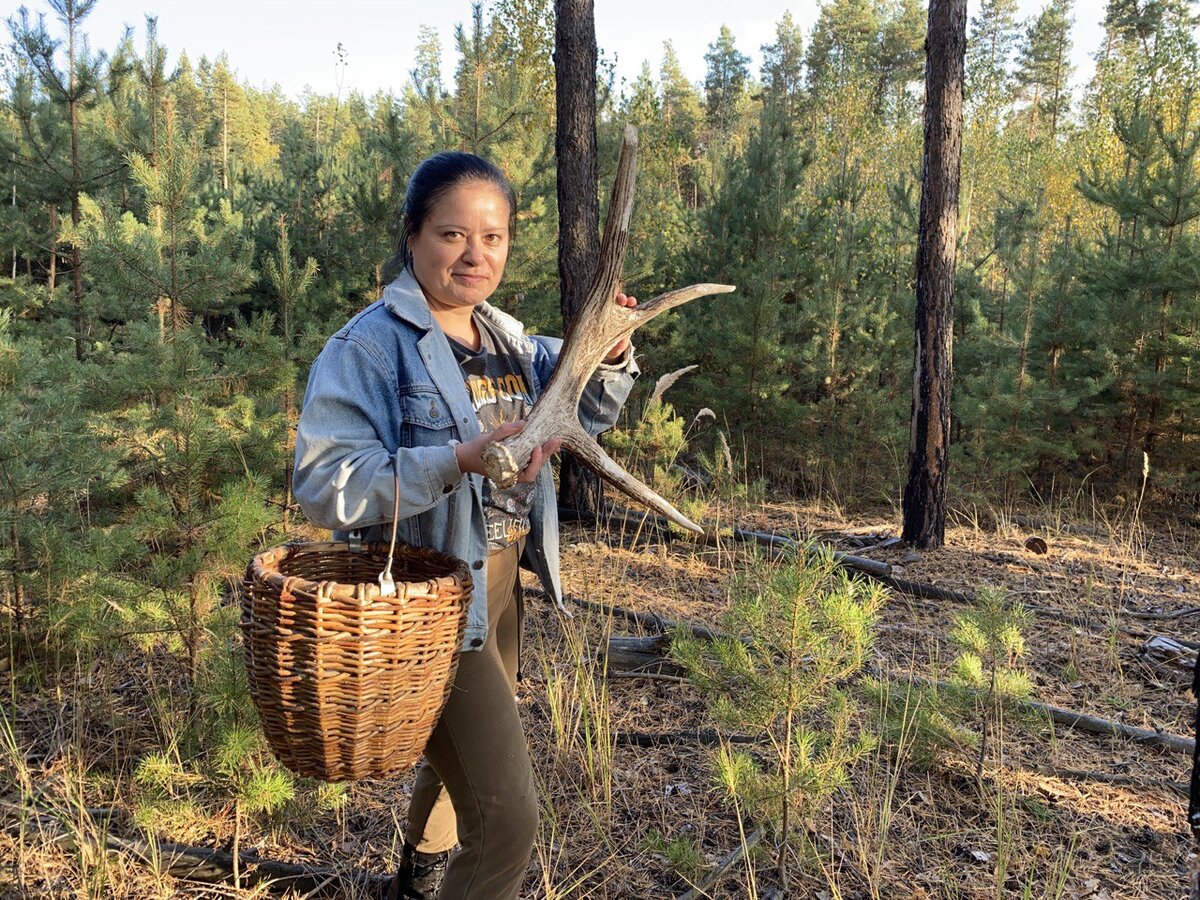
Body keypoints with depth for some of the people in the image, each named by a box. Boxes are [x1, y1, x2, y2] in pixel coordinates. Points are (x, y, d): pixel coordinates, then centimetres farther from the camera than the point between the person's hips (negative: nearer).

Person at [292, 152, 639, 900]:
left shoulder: (506, 338, 5)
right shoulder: (369, 348, -18)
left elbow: (584, 411, 11)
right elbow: (325, 484, -26)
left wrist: (609, 353, -10)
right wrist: (460, 460, -36)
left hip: (499, 588, 8)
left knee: (468, 751, 29)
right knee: (507, 816, -8)